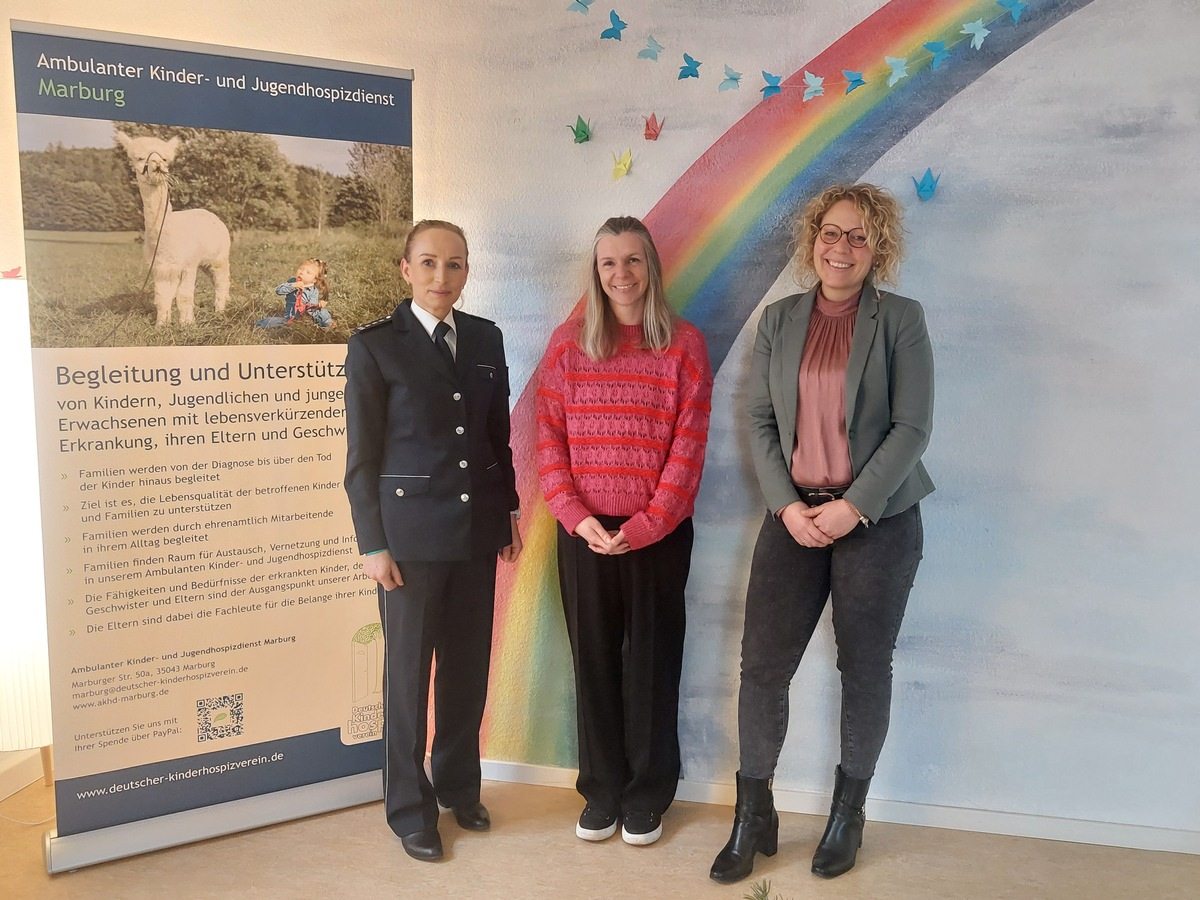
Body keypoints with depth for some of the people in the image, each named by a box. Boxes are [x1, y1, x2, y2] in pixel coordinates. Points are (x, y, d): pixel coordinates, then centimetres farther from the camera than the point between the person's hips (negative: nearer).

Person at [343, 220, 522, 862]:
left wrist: (510, 511, 11)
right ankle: (410, 809, 24)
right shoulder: (374, 345, -5)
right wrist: (371, 543, -8)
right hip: (410, 532, -4)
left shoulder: (486, 339, 7)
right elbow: (361, 456, -6)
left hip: (478, 529, 4)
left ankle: (459, 786, 33)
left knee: (468, 665, 13)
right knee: (408, 671, 7)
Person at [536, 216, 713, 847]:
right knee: (594, 660, 10)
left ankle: (647, 797, 25)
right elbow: (548, 438, 1)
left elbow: (688, 446, -6)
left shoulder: (684, 345, 0)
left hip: (659, 532, -1)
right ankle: (601, 792, 27)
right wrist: (576, 516, -11)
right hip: (584, 532, 2)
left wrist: (646, 525, -13)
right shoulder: (568, 342, 4)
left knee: (652, 662, 8)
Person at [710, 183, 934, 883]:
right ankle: (755, 816, 17)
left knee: (865, 668, 10)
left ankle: (849, 812, 29)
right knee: (763, 663, 0)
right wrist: (787, 505, -8)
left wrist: (854, 506, -15)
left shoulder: (902, 321, -2)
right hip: (794, 516, 2)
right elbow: (760, 422, 4)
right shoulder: (779, 320, 7)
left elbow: (913, 427, -7)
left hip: (878, 520, -2)